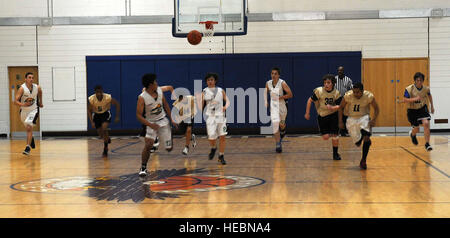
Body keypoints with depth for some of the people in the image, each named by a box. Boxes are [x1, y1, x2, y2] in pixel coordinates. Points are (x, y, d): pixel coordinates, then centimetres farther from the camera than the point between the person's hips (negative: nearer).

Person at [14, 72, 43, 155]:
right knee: (28, 128, 20)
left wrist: (40, 102, 23)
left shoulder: (37, 87, -12)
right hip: (24, 110, 1)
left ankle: (28, 147, -20)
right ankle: (31, 138, 54)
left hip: (33, 110, -1)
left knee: (29, 127, -22)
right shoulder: (22, 88, -21)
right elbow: (15, 101, -25)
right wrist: (23, 104, -43)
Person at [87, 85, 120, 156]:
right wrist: (92, 122, -20)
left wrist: (117, 116, -15)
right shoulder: (91, 99, -26)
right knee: (100, 134, 5)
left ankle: (105, 148, -8)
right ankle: (107, 139, 42)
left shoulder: (108, 98, -28)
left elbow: (117, 104, -12)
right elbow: (89, 111, -12)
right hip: (96, 114, 2)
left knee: (104, 128, -24)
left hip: (105, 113, -2)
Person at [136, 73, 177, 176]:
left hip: (163, 120, 4)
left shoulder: (160, 91, -5)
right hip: (152, 123, -4)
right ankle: (143, 168, -5)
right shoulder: (142, 98, -21)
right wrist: (150, 125, -32)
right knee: (148, 145, -23)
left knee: (169, 148, 5)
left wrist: (171, 119, 11)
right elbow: (139, 115, -21)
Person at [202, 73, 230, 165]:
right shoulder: (204, 92, 3)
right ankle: (213, 148, 25)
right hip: (210, 117, -1)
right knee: (211, 138, -10)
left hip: (220, 116, 1)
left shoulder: (221, 91, 4)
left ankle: (221, 156, 11)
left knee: (222, 136, -2)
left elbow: (227, 100, 2)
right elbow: (201, 106, 7)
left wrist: (226, 106, -17)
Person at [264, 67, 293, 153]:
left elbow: (290, 94, -17)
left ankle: (283, 132, 56)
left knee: (282, 124, 16)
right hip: (273, 106, 1)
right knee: (275, 123, -17)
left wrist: (280, 97, -22)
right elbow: (266, 91, 19)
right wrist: (265, 101, 6)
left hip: (282, 105, -1)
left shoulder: (282, 83, -15)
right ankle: (278, 144, -11)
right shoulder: (268, 83, -2)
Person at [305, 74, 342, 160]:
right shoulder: (319, 91, -13)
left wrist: (332, 107, -31)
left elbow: (340, 106, -11)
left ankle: (335, 154, 10)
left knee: (334, 135, -7)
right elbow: (310, 100, -4)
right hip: (322, 116, 0)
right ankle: (331, 134, 34)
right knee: (325, 137, -4)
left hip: (333, 115, 0)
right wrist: (307, 113, -2)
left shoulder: (336, 93, -9)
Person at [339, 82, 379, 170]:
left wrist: (374, 119, -21)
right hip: (352, 119, 1)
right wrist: (340, 121, -5)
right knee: (357, 143, 3)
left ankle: (363, 161, -11)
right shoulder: (348, 96, -19)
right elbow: (341, 107, -1)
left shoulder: (369, 96, -20)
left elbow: (376, 109, -5)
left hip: (364, 117, -1)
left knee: (366, 137, -24)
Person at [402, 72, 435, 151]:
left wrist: (432, 106, 16)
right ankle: (412, 134, 43)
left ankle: (427, 144, -11)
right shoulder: (409, 89, -20)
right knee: (416, 128, 2)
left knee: (426, 123, -20)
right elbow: (405, 100, -24)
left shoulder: (426, 88, -8)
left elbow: (429, 95, 14)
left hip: (422, 108, 2)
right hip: (412, 110, -2)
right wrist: (415, 99, -37)